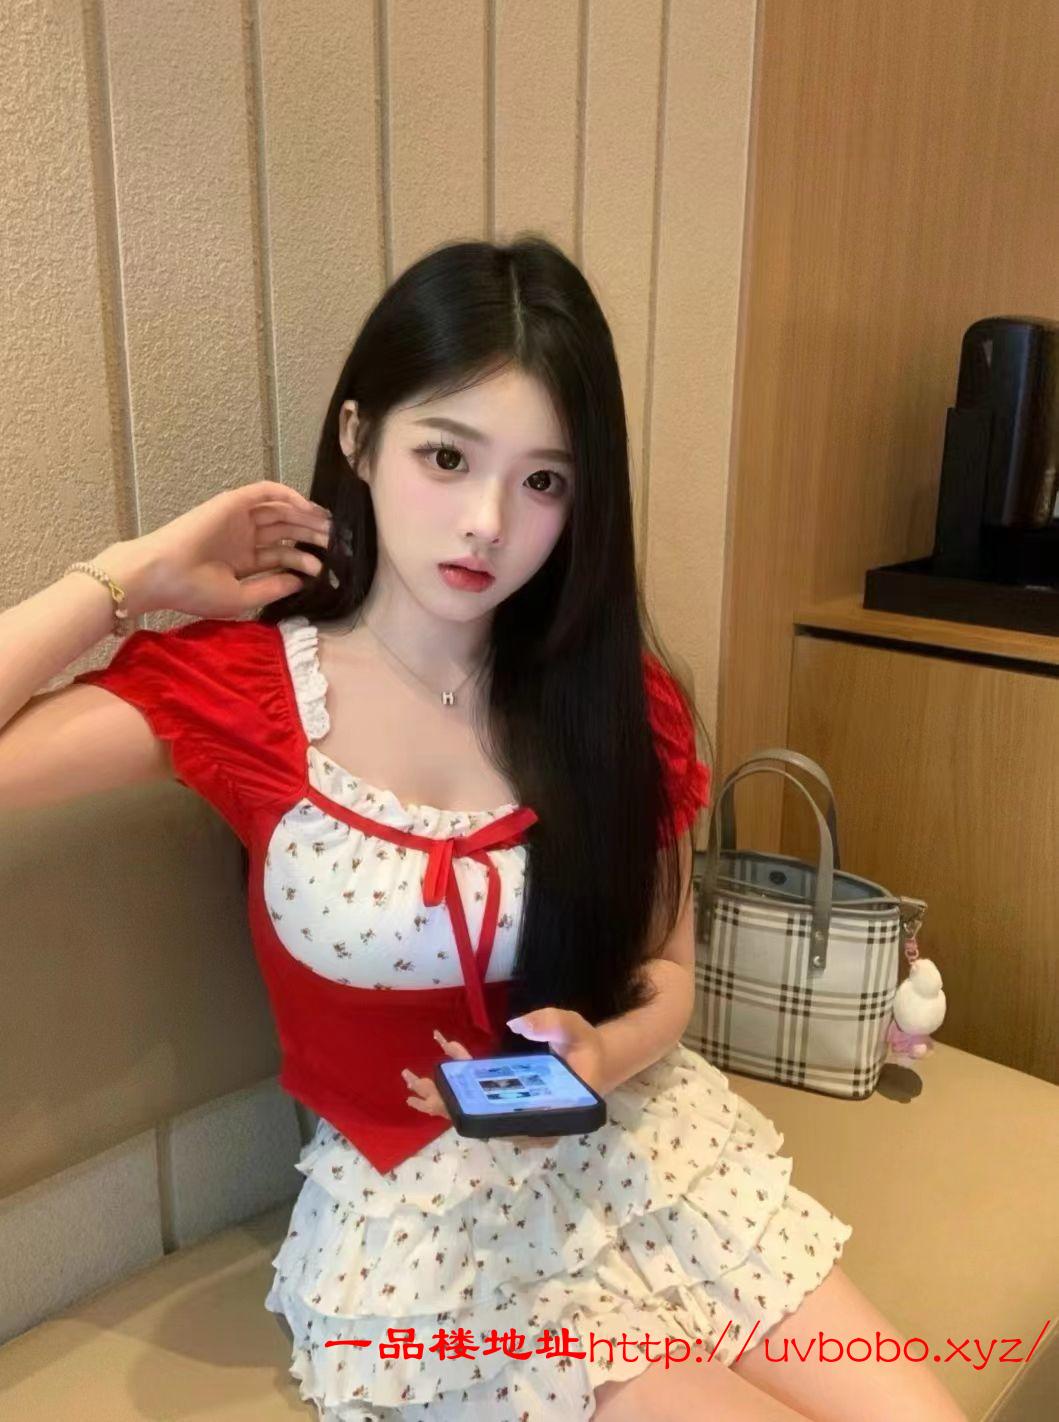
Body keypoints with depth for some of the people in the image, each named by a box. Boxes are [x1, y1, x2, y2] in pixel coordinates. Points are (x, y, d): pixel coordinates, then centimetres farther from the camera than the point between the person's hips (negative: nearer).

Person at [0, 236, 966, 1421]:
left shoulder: (624, 699, -2)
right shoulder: (238, 685, -10)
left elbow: (666, 968, 4)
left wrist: (597, 1057, -18)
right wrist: (137, 574, -13)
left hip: (636, 1149, 4)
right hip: (413, 1212, -3)